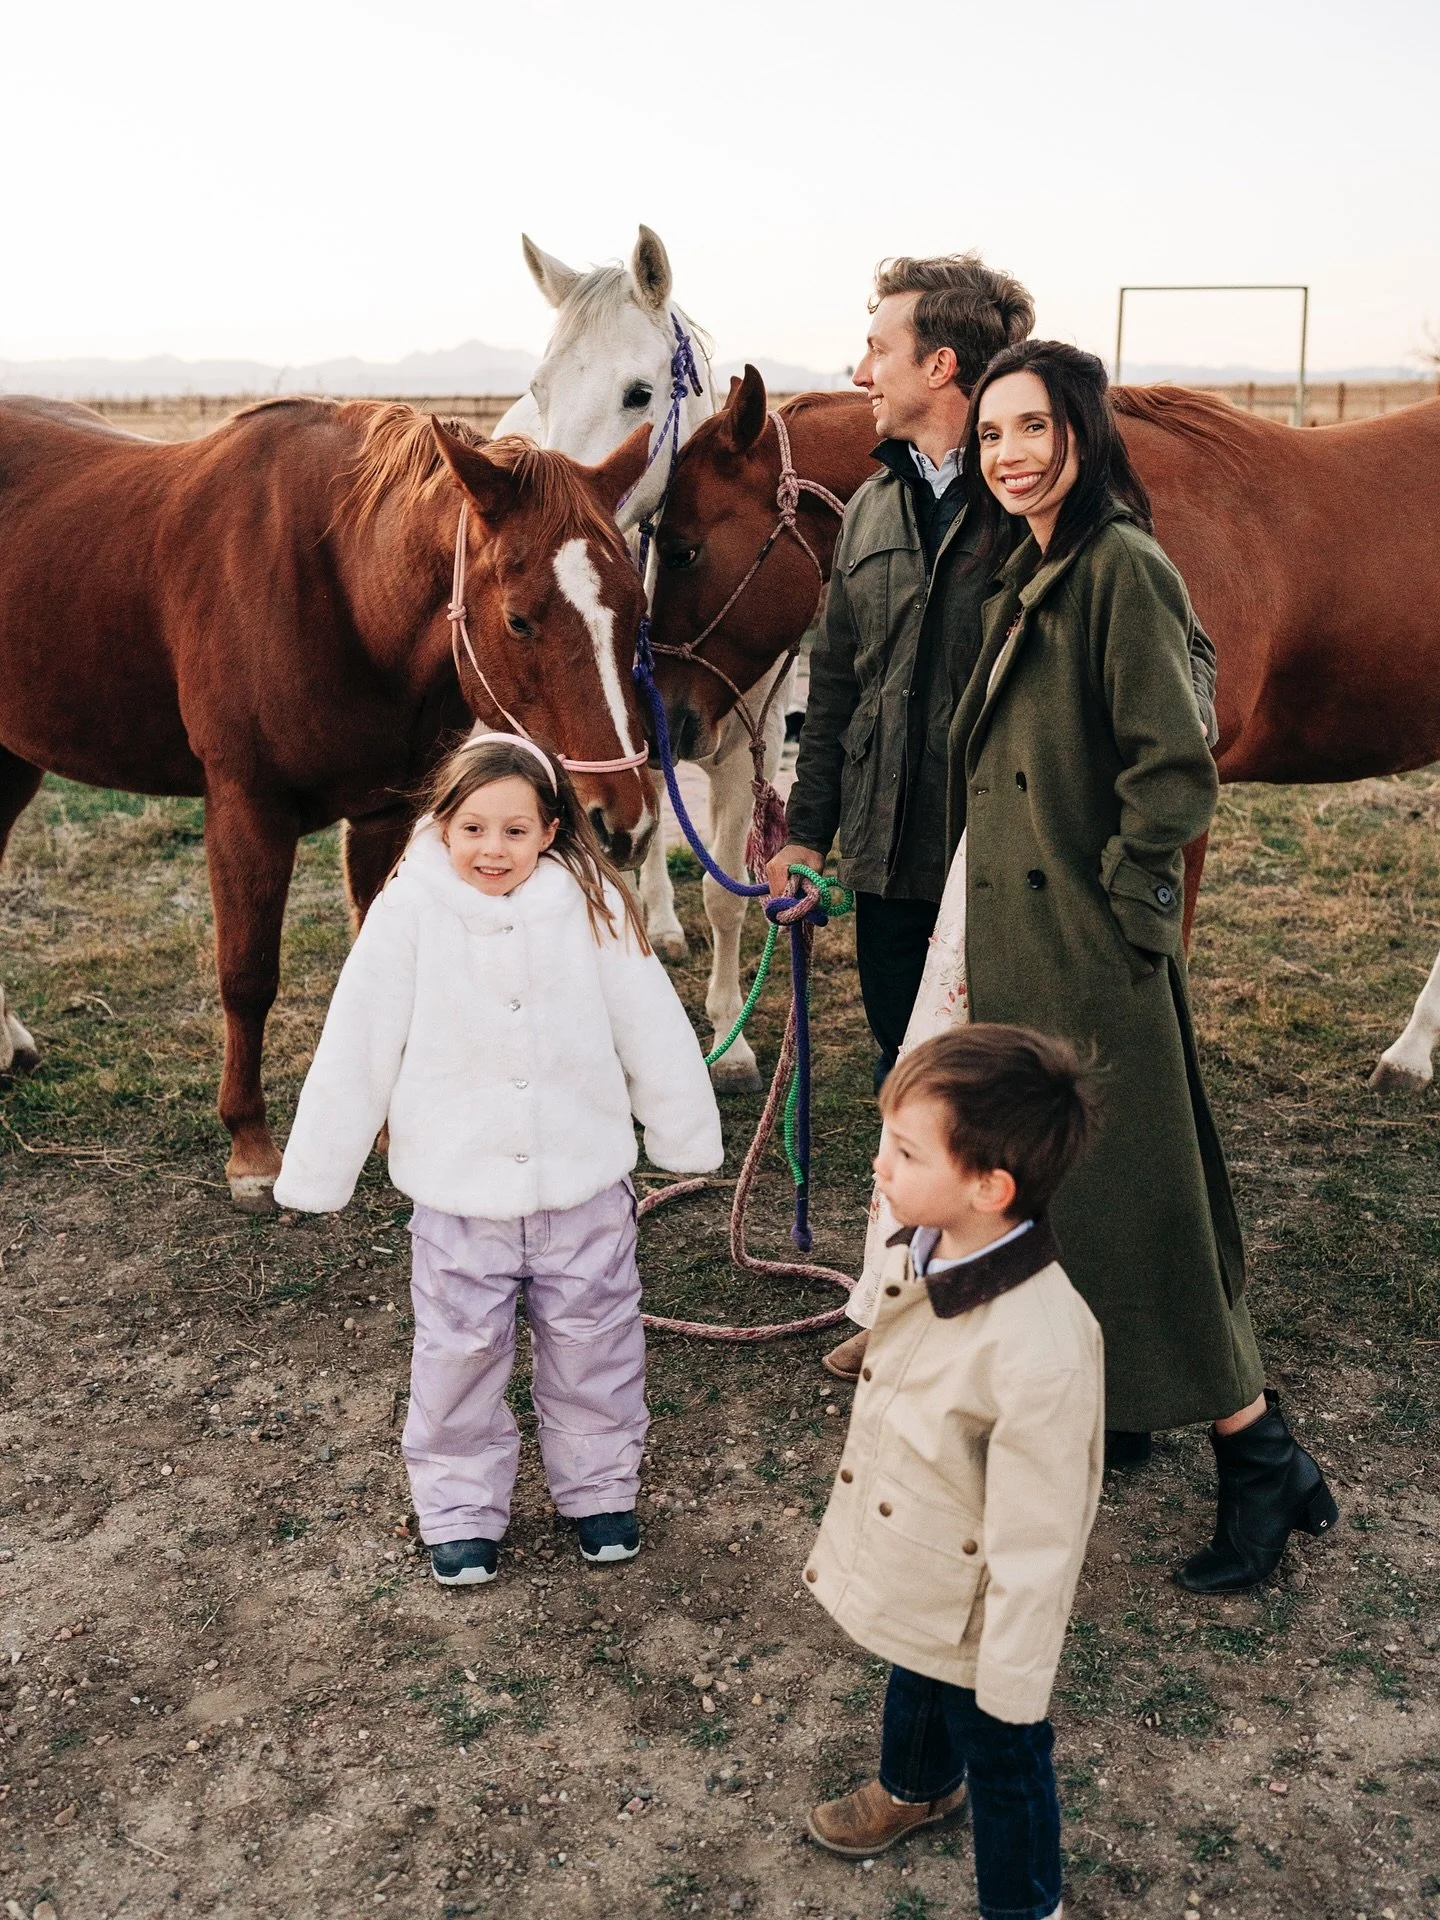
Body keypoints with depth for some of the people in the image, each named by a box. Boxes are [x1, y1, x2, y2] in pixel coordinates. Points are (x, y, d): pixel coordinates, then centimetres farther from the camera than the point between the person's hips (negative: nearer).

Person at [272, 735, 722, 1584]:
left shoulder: (593, 907, -9)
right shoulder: (407, 915, -12)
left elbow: (654, 1034, 0)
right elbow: (355, 1053, -7)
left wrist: (688, 1140, 8)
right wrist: (314, 1177, -3)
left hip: (584, 1186, 1)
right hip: (459, 1192, -1)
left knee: (593, 1349, 14)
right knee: (460, 1356, 11)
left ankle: (600, 1490, 36)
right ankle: (462, 1509, 31)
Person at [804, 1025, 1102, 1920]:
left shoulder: (1041, 1349, -40)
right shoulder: (923, 1252, -15)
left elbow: (1036, 1539, -29)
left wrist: (1012, 1679, -19)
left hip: (978, 1610, -8)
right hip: (907, 1574, 8)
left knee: (1003, 1759, 20)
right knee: (913, 1686, 36)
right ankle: (916, 1787, 67)